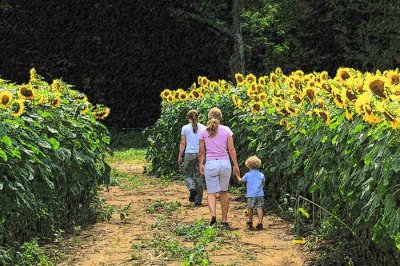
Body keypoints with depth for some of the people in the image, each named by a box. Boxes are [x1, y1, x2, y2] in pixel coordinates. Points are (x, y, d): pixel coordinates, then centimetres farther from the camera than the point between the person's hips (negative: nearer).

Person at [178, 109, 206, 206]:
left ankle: (192, 188, -16)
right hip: (200, 154, 2)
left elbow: (183, 143, -1)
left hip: (189, 154, -2)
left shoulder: (185, 128, -2)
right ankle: (198, 200, 7)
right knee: (199, 177, 8)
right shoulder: (203, 127, 3)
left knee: (187, 175, 14)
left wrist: (180, 156, 6)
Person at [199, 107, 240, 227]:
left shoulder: (204, 132, 0)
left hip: (211, 164, -1)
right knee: (224, 192, 15)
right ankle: (224, 220, 18)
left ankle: (213, 215, -21)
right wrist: (236, 165, 5)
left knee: (211, 192, 4)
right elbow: (231, 149, -1)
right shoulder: (226, 130, -1)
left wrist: (201, 164, 19)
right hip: (225, 163, 1)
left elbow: (202, 151, 5)